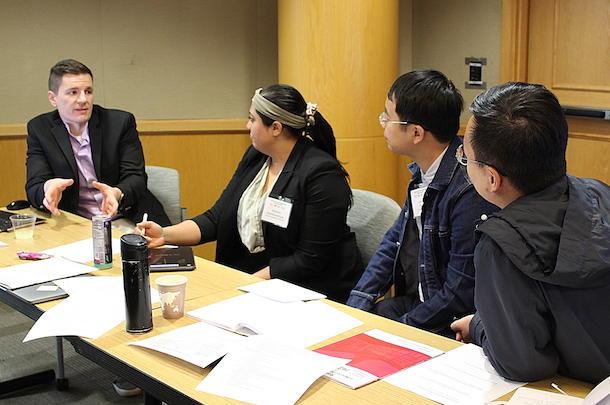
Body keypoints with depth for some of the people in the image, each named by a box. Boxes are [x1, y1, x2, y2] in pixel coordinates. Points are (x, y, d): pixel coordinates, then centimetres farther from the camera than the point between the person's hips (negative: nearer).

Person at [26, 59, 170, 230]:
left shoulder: (121, 122, 1)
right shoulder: (39, 129, 5)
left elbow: (136, 178, -4)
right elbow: (34, 188, -3)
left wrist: (117, 194, -29)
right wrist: (48, 189, -29)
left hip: (124, 220, -2)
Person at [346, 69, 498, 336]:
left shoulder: (470, 192, -26)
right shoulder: (423, 170, 2)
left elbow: (461, 294, -22)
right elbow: (395, 241, 11)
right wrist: (356, 305, 2)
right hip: (413, 302, 8)